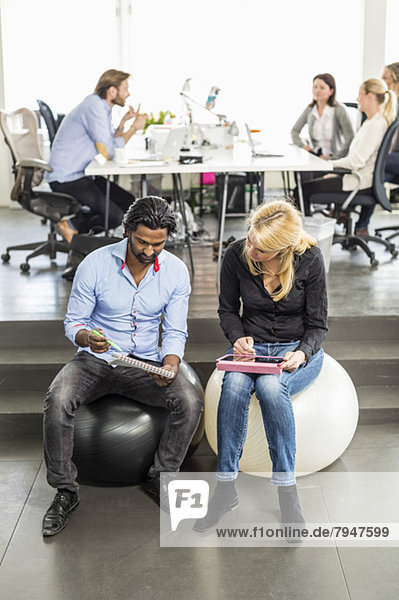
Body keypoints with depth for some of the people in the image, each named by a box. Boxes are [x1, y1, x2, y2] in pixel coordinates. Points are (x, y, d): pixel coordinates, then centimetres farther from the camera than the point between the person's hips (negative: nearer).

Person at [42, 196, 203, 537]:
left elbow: (175, 331, -1)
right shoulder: (95, 265, -11)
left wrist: (169, 366, -22)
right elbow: (73, 322, -4)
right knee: (57, 400, -30)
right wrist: (87, 338, -29)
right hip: (96, 360, -1)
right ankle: (65, 492, -11)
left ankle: (160, 479, -2)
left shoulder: (176, 271, -5)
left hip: (146, 363, 1)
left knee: (190, 401, -25)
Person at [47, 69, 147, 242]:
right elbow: (107, 153, -22)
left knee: (128, 202, 7)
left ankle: (74, 222, 5)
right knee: (115, 216, -16)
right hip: (66, 179, -10)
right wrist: (134, 128, -13)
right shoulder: (94, 106, -19)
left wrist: (123, 122, 2)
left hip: (82, 174, 10)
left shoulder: (103, 107, 13)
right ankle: (72, 226, 3)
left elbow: (112, 142, 12)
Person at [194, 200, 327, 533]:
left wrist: (301, 354, -26)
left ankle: (287, 489, -25)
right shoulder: (236, 255, -10)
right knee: (234, 385, -33)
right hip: (250, 345, 2)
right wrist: (239, 338, -15)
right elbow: (228, 310, 5)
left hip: (298, 348, -2)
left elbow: (317, 324, -7)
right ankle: (225, 487, -24)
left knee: (270, 386, -36)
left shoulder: (310, 259, -15)